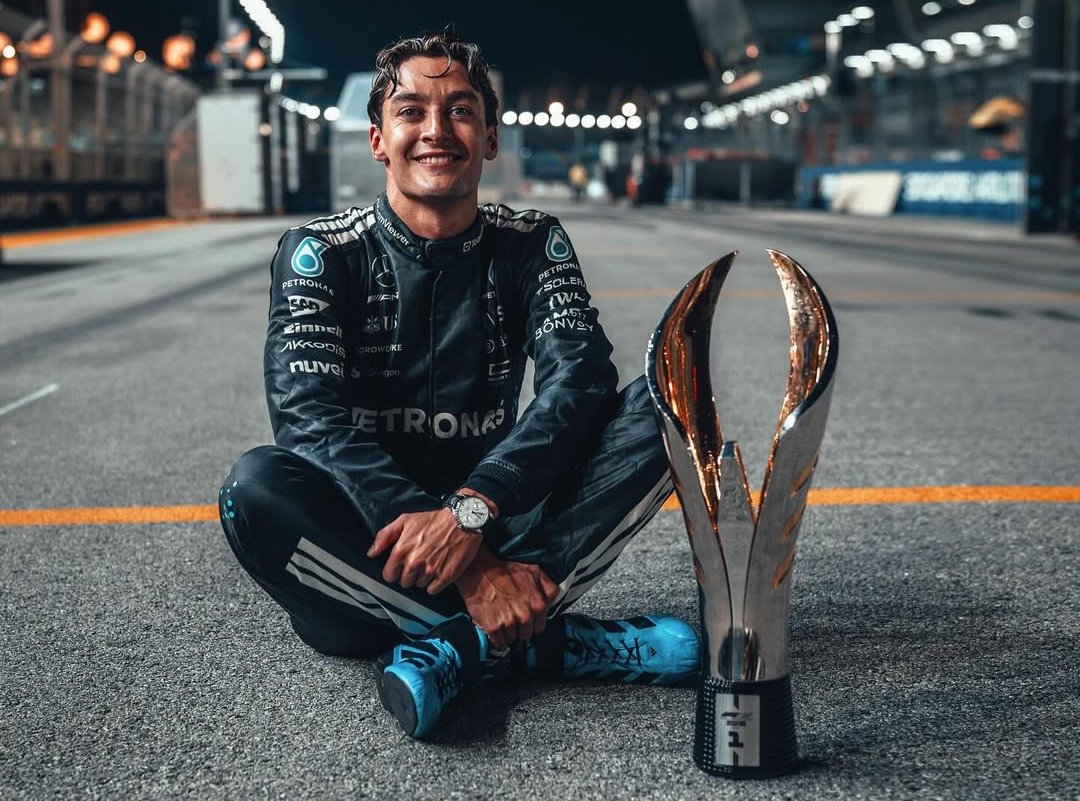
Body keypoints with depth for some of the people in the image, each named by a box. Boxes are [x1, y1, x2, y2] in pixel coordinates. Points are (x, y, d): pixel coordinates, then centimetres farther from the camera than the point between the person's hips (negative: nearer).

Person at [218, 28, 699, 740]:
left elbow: (581, 377, -14)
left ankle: (459, 646, -27)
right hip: (365, 540, -1)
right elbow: (310, 415, -18)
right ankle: (542, 639, -27)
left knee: (660, 410, -17)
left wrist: (473, 509, -33)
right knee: (256, 488, -33)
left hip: (499, 522, 2)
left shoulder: (530, 245, 3)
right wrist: (467, 568, -31)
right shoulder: (322, 253, -4)